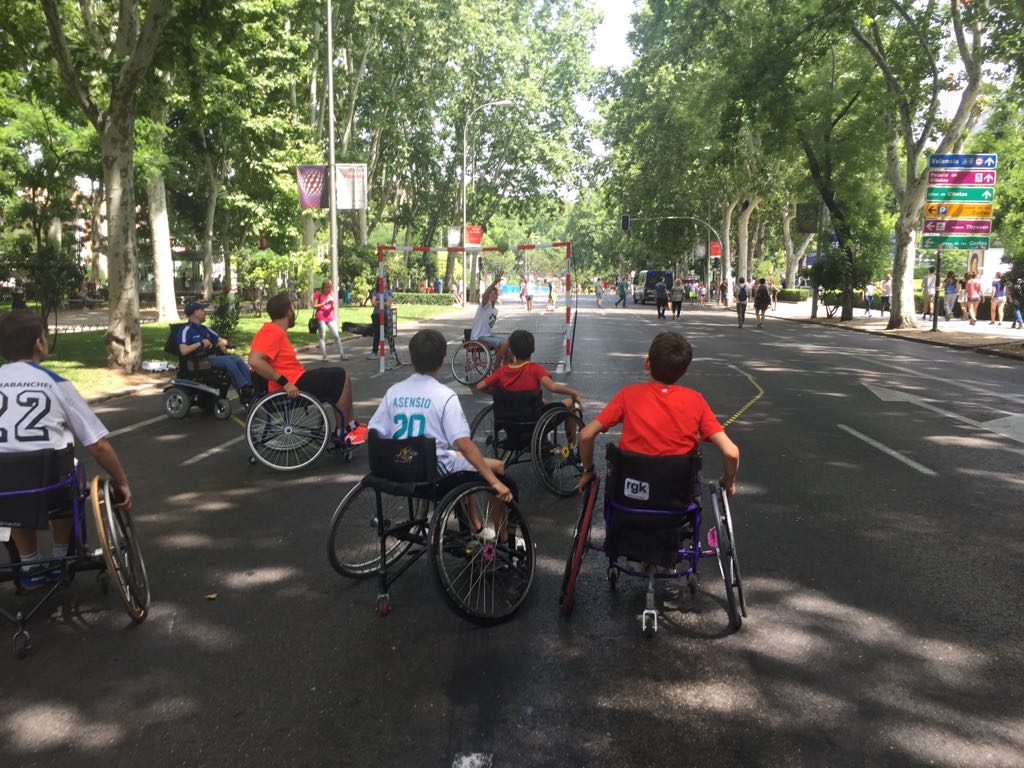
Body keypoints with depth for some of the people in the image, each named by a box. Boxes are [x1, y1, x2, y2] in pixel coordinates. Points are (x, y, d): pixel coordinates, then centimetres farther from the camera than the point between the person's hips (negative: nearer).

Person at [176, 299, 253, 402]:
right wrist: (200, 343, -18)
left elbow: (221, 340, 30)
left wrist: (222, 343, 7)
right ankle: (244, 392, -36)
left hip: (213, 356, 8)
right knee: (227, 361, -31)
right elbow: (183, 351, -16)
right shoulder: (185, 330, 0)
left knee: (238, 359, -18)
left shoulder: (204, 329, 26)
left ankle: (251, 387, -32)